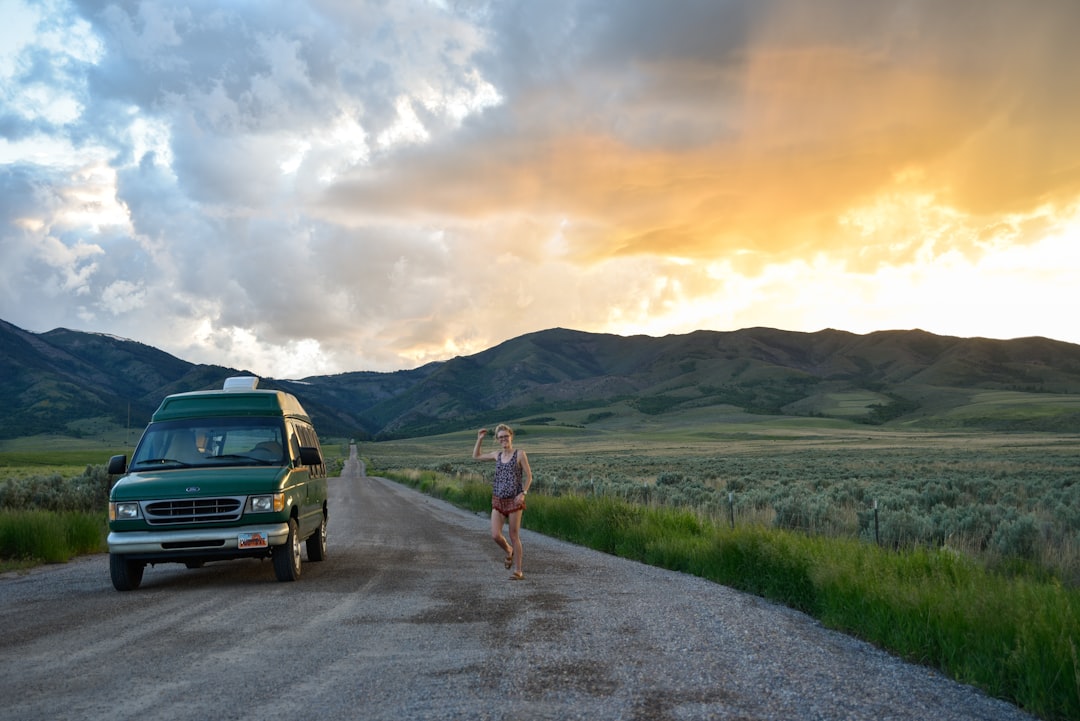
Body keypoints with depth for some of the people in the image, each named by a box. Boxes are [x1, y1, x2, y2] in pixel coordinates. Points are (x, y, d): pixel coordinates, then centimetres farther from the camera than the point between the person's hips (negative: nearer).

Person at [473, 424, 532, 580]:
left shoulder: (520, 454, -5)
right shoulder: (497, 455, 10)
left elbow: (529, 476, -4)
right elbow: (476, 456, 24)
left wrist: (523, 493, -17)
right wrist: (480, 439, 14)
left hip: (514, 501, -4)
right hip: (498, 502, 4)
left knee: (514, 536, -2)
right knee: (495, 535, -8)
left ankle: (518, 571, 8)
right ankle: (509, 551, 25)